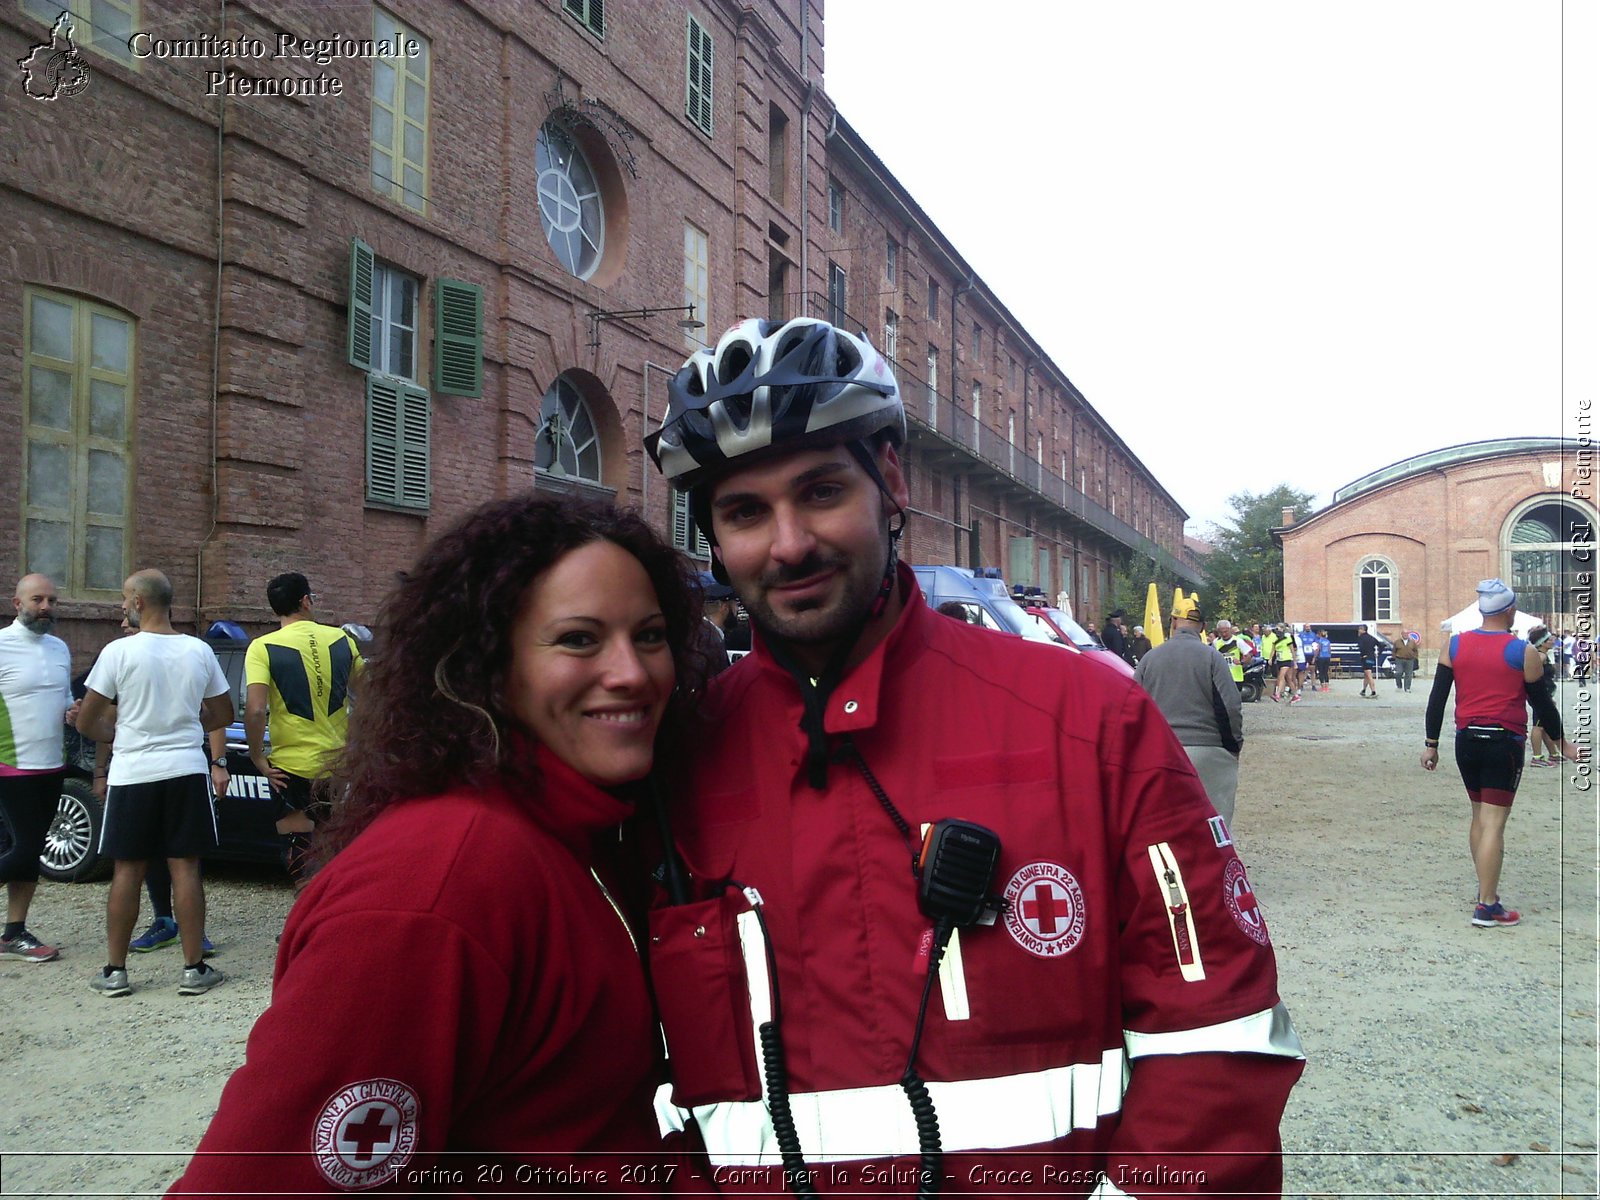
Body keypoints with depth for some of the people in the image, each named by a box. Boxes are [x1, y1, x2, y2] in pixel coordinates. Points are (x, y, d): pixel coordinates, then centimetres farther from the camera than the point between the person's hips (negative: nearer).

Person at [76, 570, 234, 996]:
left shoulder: (119, 651, -8)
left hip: (132, 773, -2)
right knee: (185, 869, 4)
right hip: (186, 771, 2)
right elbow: (223, 715, 11)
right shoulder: (199, 651, 1)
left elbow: (86, 722, -4)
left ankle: (114, 971, 14)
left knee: (127, 871, 7)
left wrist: (118, 732, 15)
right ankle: (194, 969, 7)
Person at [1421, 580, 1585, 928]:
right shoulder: (1524, 652, -7)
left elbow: (1437, 697, 1)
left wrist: (1431, 744, 7)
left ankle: (1486, 889, 29)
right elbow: (1542, 703, 0)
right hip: (1504, 744, -4)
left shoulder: (1454, 645, 2)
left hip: (1467, 741, 4)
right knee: (1494, 824, -4)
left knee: (1479, 817, 19)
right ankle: (1487, 908, -3)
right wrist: (1562, 744, 14)